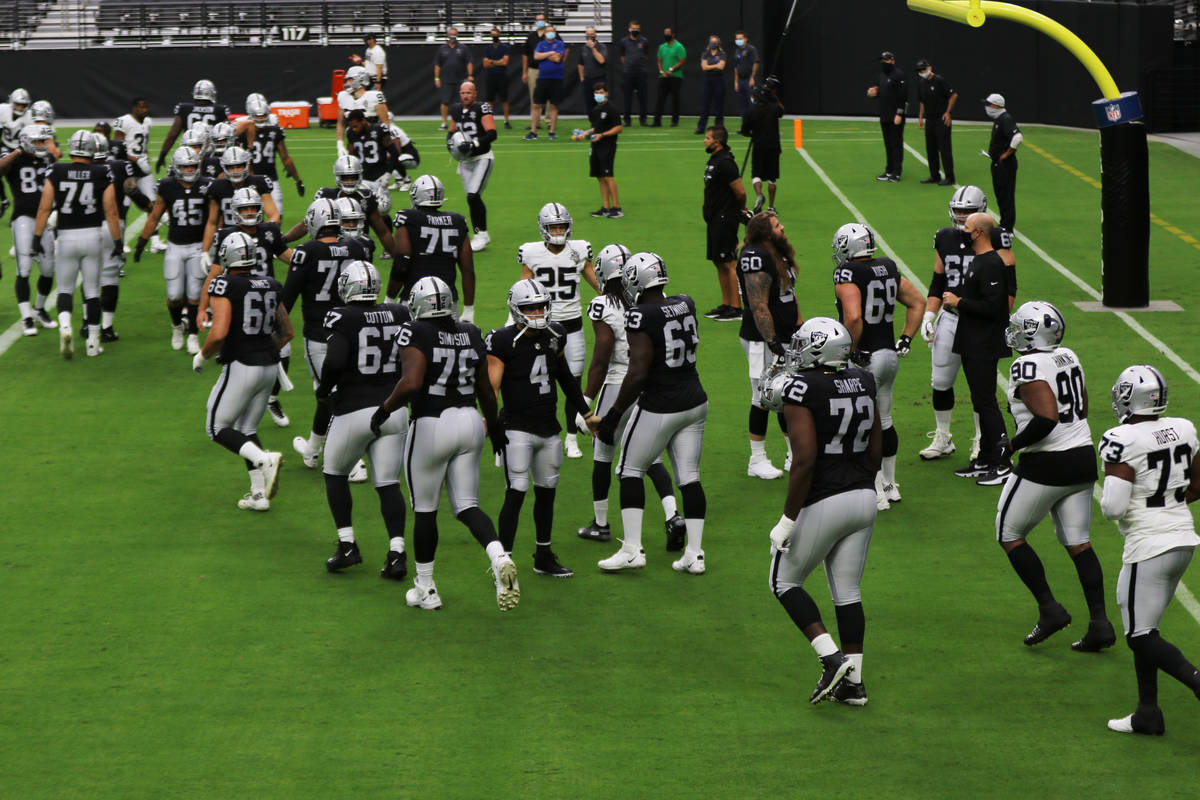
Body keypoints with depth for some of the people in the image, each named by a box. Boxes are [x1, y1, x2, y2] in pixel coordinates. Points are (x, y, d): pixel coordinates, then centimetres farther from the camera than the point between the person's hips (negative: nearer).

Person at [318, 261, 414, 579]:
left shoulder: (342, 318, -12)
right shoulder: (399, 315, 2)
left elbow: (335, 362, -24)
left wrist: (324, 388, -5)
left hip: (354, 412, -4)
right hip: (393, 409, 4)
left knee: (335, 474, 18)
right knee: (388, 484, 8)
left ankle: (347, 545, 13)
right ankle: (397, 553, -3)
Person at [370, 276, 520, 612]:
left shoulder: (416, 334, -12)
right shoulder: (470, 334, 6)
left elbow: (411, 383, -25)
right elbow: (486, 391, 12)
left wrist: (384, 409, -9)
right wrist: (495, 425, 27)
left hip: (431, 426, -5)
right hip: (470, 421, 5)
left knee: (425, 510, 10)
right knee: (467, 507, 10)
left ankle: (425, 589, 20)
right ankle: (500, 558, -17)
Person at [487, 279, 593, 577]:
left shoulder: (554, 336, 6)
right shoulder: (504, 342, -12)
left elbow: (566, 379, 20)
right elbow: (491, 387, -17)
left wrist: (586, 414, 25)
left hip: (548, 429, 6)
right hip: (517, 428, -6)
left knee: (546, 492, 15)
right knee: (516, 494, -11)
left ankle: (544, 558, 28)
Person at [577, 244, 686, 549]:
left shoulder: (604, 307, -15)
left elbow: (600, 362, -14)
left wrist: (586, 401, -7)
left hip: (618, 386, -5)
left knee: (602, 456, 14)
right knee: (651, 459, 11)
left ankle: (600, 524, 24)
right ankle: (673, 516, -9)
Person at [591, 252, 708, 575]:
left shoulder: (640, 318, -18)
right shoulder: (685, 305, 2)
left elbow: (638, 374, -22)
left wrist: (613, 415, -14)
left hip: (659, 407, -6)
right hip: (694, 401, 6)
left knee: (630, 470, 9)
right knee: (689, 476, 9)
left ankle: (632, 549, 6)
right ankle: (694, 553, 8)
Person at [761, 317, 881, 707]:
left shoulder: (801, 392, -16)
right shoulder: (863, 384, 5)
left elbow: (805, 460, -21)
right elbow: (875, 451, 12)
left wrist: (788, 520, -16)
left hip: (823, 503, -7)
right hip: (864, 497, 7)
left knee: (785, 582, 11)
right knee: (848, 591, 14)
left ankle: (832, 658, -2)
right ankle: (853, 681, 14)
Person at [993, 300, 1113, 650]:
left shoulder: (1028, 366, -18)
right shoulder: (1068, 357, 8)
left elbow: (1047, 418, -28)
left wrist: (1013, 444, -14)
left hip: (1046, 465, -8)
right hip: (1083, 457, 8)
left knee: (1009, 535, 9)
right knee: (1078, 543, 12)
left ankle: (1049, 609, 3)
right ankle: (1100, 623, 6)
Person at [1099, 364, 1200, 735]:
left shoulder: (1122, 441, -18)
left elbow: (1113, 506, -21)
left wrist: (1108, 501, 1)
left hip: (1149, 545, -8)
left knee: (1141, 635, 1)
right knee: (1142, 627, 18)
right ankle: (1148, 712, 20)